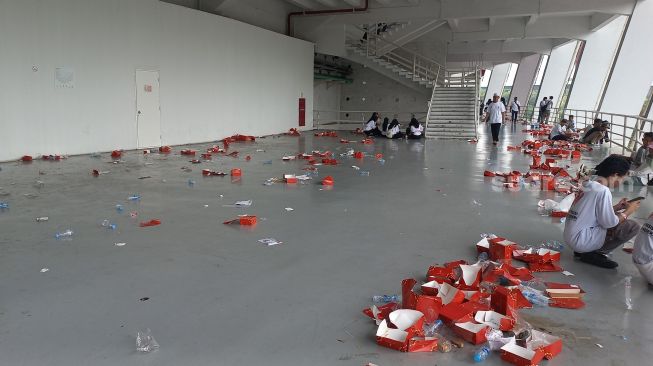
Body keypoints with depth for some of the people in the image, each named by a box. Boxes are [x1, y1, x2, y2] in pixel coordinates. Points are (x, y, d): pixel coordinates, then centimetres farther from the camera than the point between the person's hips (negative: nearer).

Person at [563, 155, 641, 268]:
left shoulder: (590, 185, 9)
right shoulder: (603, 191, -17)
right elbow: (609, 222, -13)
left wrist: (617, 207, 18)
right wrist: (628, 211, 1)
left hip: (571, 237, 9)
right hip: (580, 240, -9)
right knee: (632, 226, -5)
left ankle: (584, 250, 12)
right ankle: (593, 254, -1)